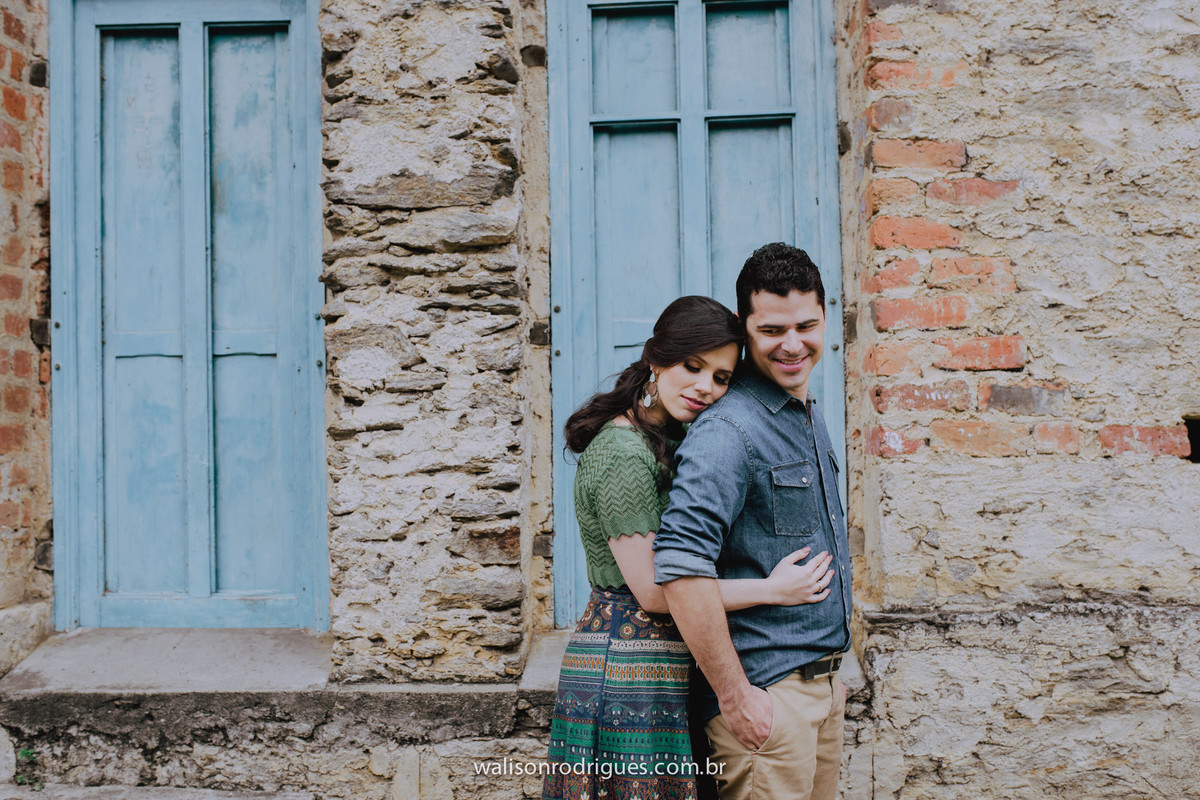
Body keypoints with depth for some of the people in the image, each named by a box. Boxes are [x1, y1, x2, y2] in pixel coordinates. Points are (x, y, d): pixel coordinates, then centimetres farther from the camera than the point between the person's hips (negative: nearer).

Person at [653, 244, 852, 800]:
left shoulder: (811, 419, 11)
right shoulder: (729, 430, -20)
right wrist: (735, 697, -24)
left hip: (823, 683, 9)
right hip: (766, 693, -9)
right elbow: (681, 565, -30)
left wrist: (830, 672, 17)